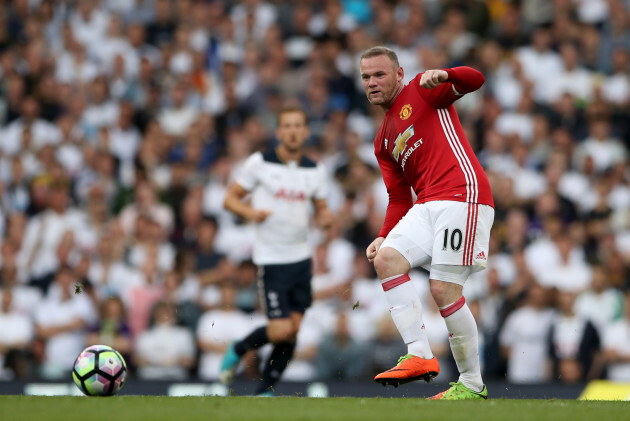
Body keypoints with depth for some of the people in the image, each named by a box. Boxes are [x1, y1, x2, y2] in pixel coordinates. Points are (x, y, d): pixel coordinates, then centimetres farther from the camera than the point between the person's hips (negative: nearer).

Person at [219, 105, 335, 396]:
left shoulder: (315, 171, 7)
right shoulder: (259, 163, -5)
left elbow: (321, 211, 17)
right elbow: (230, 198, 1)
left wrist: (325, 218, -7)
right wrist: (250, 212, -20)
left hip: (301, 257, 5)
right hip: (271, 259, -5)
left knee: (293, 330, 0)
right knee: (281, 330, -13)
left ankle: (265, 391, 13)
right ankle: (238, 350, 16)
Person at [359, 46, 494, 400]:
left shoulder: (422, 91, 6)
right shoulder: (384, 142, 26)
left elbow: (474, 80, -10)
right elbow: (399, 197, 25)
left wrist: (443, 76, -31)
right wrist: (384, 237, 9)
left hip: (463, 195, -8)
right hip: (427, 207, 8)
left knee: (444, 289, -12)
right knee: (386, 259, -15)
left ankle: (473, 385, -1)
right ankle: (419, 355, -20)